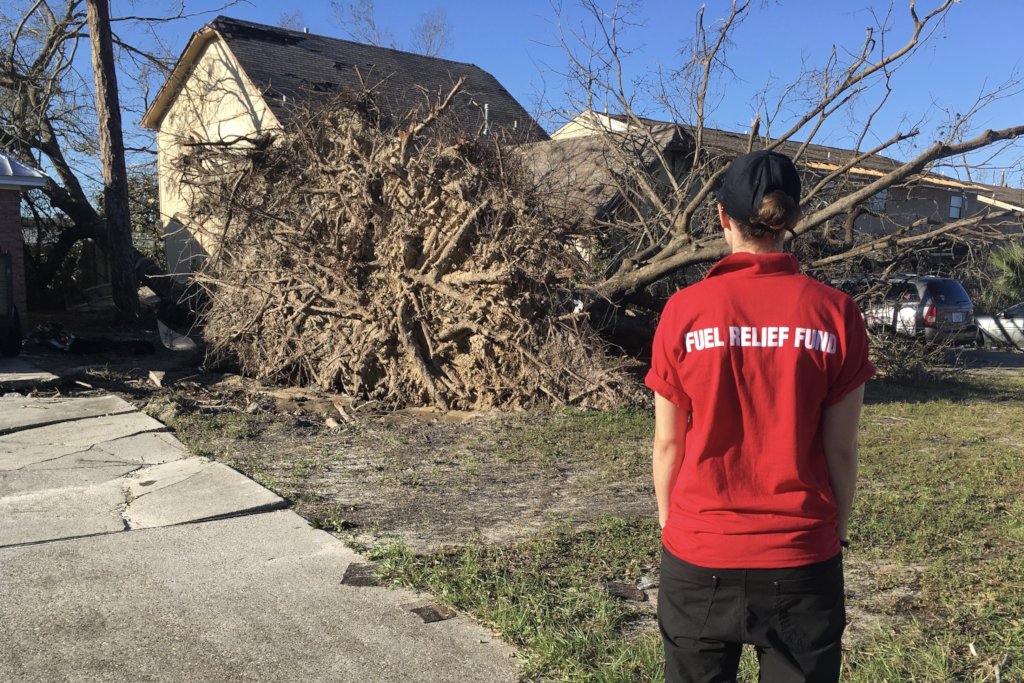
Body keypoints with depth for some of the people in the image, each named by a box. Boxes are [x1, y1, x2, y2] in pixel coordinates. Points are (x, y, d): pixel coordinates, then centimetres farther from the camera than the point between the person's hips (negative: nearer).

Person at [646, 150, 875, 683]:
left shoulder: (684, 311, -10)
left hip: (698, 559, 0)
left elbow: (668, 444, -4)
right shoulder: (835, 314, -9)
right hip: (802, 559, 0)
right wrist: (838, 531, 11)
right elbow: (841, 449, -4)